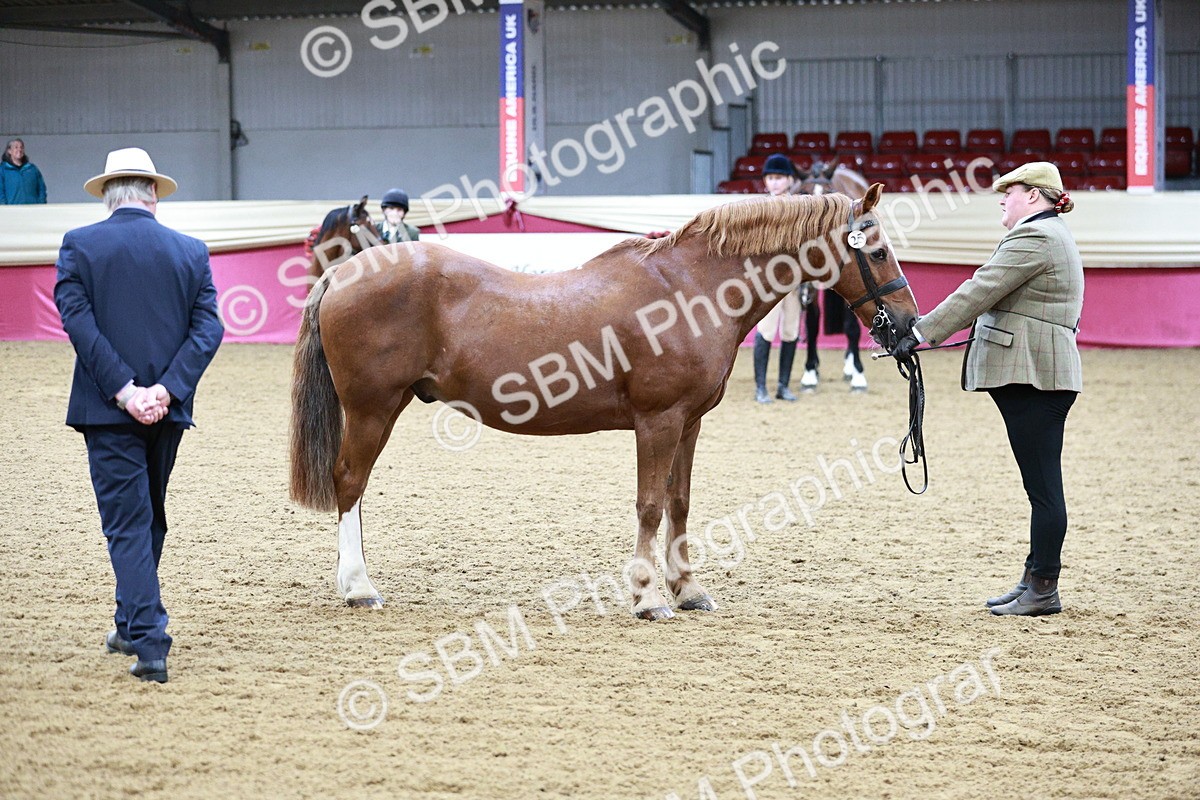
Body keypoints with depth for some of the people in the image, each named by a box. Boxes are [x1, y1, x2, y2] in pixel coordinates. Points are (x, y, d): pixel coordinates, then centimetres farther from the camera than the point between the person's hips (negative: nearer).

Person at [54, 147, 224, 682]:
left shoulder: (79, 246, -4)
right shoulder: (191, 251, 4)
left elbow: (77, 319, -14)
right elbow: (208, 327, -5)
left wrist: (123, 390, -15)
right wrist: (166, 389, -13)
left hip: (107, 411, -3)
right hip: (168, 410, 3)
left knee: (128, 524, -3)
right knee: (149, 520, 21)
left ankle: (150, 645, -13)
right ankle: (133, 625, 34)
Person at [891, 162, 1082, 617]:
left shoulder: (1034, 238, -13)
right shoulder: (1051, 236, 21)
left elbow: (979, 292, -17)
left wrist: (921, 333, -17)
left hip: (1031, 375, -11)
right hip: (1039, 374, 11)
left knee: (1043, 486, -7)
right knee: (1041, 486, 12)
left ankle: (1044, 589, -5)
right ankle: (1035, 580, 16)